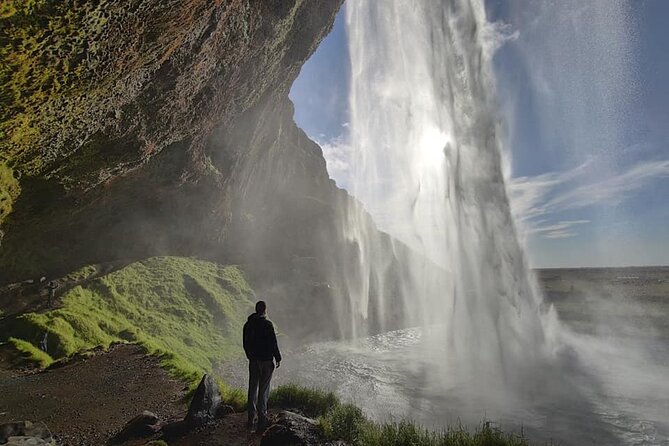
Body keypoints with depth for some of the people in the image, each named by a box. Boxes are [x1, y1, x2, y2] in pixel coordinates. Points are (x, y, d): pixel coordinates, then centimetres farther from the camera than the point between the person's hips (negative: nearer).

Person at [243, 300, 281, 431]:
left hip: (253, 361, 6)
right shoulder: (267, 325, -18)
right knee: (263, 390, 3)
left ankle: (251, 419, 24)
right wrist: (278, 358, -3)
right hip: (266, 361, -6)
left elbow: (245, 343, 10)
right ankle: (262, 419, 9)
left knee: (252, 389, 15)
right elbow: (273, 343, -15)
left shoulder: (248, 325, 2)